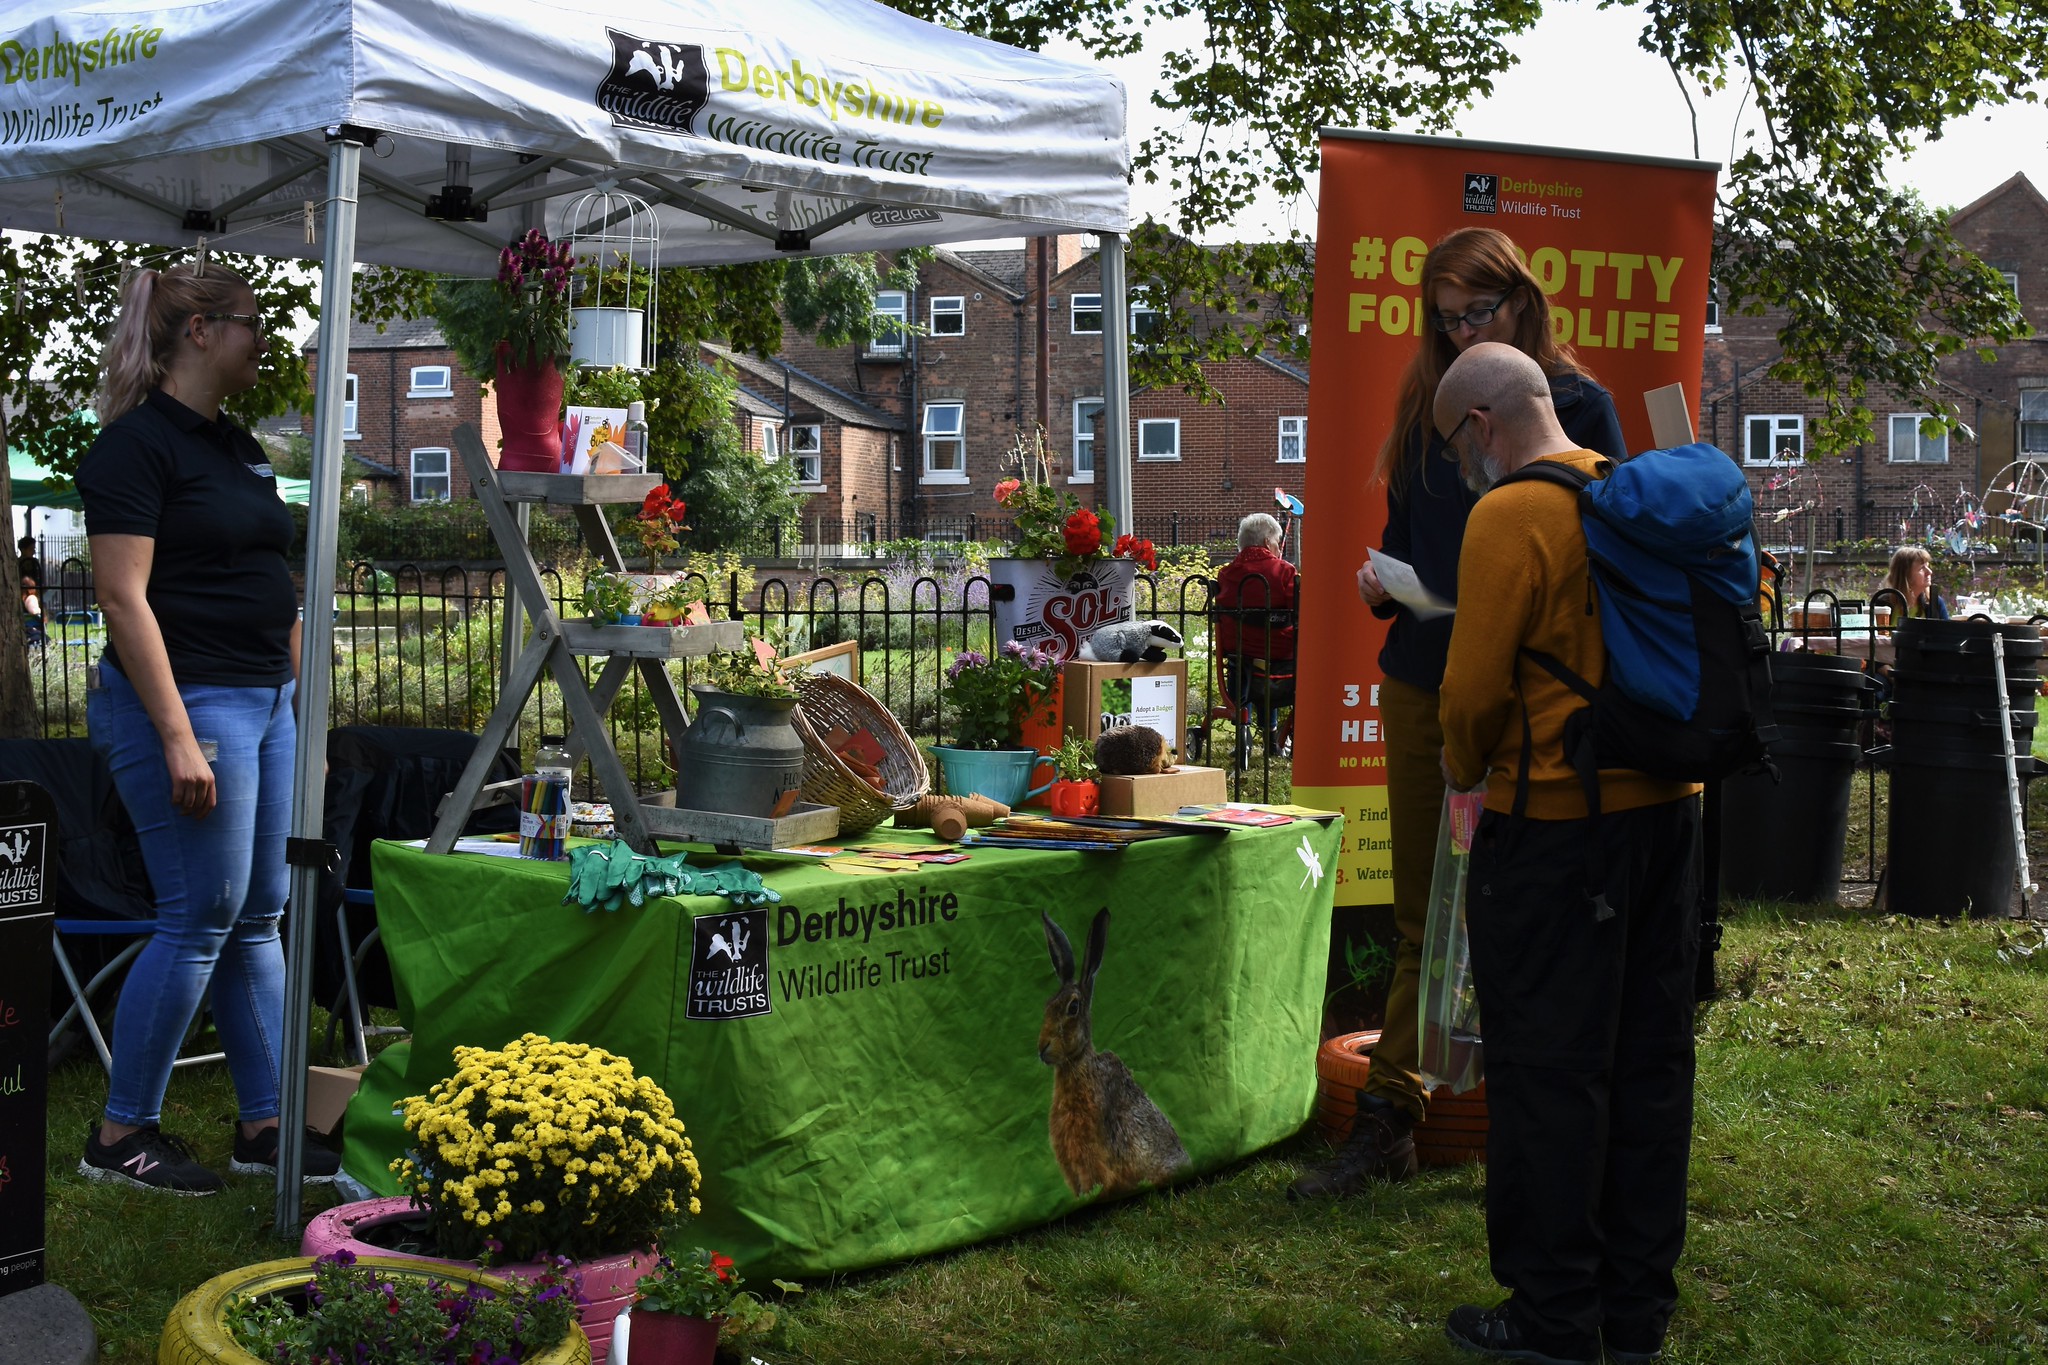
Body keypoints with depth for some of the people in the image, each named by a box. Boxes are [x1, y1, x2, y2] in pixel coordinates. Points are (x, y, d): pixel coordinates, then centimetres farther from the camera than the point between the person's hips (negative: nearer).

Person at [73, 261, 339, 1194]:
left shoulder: (239, 448, 16)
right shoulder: (138, 444, -11)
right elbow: (124, 598, -17)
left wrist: (304, 695, 17)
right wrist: (178, 738, -22)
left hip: (265, 702, 9)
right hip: (187, 699, -9)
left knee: (258, 918, 10)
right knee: (199, 918, -5)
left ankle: (265, 1126, 17)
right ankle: (120, 1135, 8)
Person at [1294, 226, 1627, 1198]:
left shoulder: (1578, 405, -2)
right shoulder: (1428, 403, 12)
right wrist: (1381, 584, -4)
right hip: (1421, 687, 4)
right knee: (1421, 913, 9)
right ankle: (1387, 1121, 13)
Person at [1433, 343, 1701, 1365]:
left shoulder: (1510, 516, -14)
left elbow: (1476, 687, -15)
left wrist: (1464, 770, 4)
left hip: (1556, 824, -8)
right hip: (1668, 808, 8)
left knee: (1547, 1068, 2)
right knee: (1649, 1059, 13)